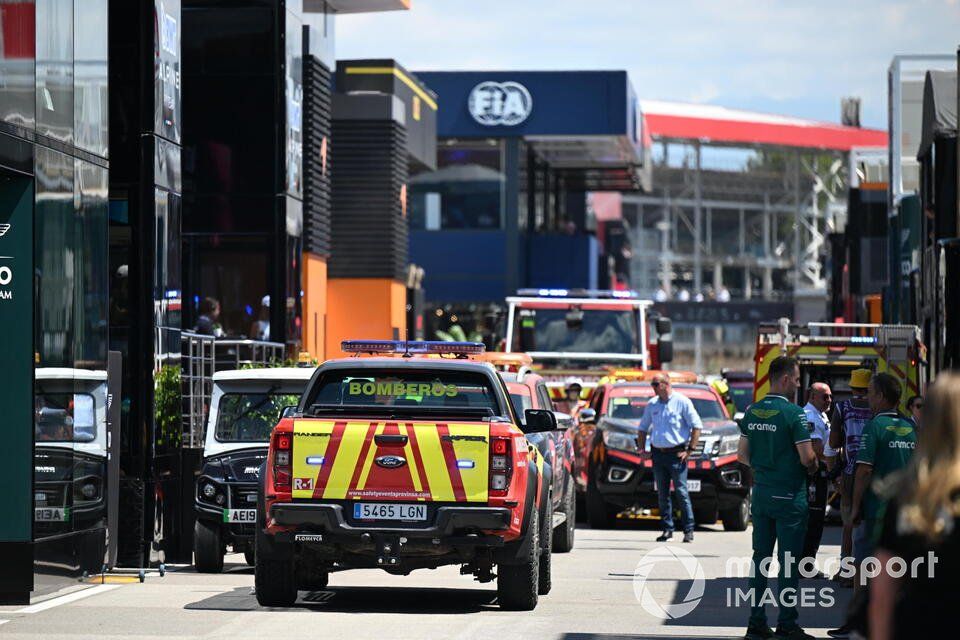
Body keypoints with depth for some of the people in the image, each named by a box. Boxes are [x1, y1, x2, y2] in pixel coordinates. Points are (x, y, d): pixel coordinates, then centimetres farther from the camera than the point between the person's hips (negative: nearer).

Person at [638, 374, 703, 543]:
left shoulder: (682, 402, -3)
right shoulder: (652, 405, 12)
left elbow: (697, 426, -4)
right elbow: (643, 428, 23)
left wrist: (689, 450, -8)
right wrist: (641, 448, 11)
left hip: (676, 454, -5)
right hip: (658, 454, 5)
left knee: (682, 492, -8)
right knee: (662, 494, 6)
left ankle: (688, 530, -4)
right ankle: (667, 529, 12)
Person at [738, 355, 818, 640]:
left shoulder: (752, 412, 5)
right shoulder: (793, 413, -15)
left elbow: (743, 455, 10)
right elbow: (807, 458, -16)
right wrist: (812, 467, 6)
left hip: (760, 493, 6)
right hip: (789, 495, -6)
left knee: (760, 559, 11)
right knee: (789, 563, 0)